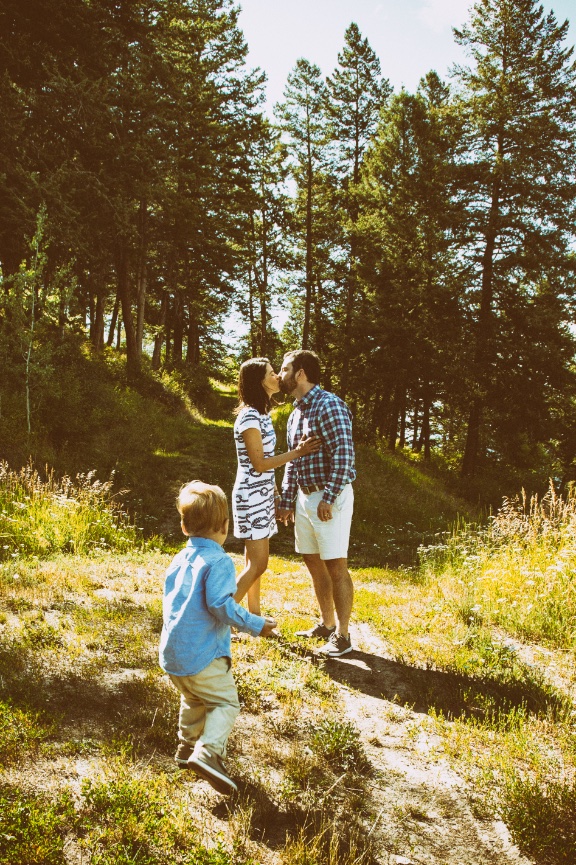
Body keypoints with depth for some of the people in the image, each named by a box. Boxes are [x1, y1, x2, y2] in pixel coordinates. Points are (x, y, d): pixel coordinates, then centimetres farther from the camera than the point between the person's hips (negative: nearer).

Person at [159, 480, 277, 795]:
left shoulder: (179, 560, 10)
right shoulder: (218, 562, -15)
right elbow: (221, 604, -24)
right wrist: (255, 625, -16)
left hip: (171, 652, 8)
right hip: (201, 656, -8)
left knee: (193, 699, 29)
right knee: (225, 702, 2)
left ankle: (186, 746, 41)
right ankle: (208, 752, -17)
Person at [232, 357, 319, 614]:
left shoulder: (262, 414, 12)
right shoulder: (249, 417, -17)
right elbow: (259, 464, -18)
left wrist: (275, 496, 15)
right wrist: (297, 452, -16)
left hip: (263, 494, 9)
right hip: (251, 495, -9)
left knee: (255, 562, 13)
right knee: (257, 564, -7)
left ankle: (254, 617, 21)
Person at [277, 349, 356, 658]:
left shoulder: (329, 405, -14)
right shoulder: (295, 414, 14)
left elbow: (344, 454, -20)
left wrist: (328, 499, -23)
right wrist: (286, 501, 15)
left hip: (330, 496, -9)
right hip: (305, 495, 9)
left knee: (336, 565, -3)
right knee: (313, 562, 14)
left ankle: (342, 635, 5)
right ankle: (327, 624, 27)